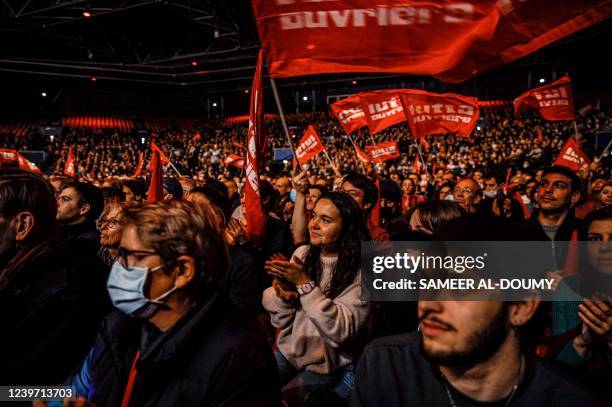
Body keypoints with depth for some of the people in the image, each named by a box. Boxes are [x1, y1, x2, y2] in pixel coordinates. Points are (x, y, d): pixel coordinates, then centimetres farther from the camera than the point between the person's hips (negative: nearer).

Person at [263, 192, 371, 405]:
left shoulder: (362, 270, -15)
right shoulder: (302, 253, -2)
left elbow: (340, 332, -23)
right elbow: (281, 321, 2)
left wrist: (304, 284, -27)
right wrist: (282, 291, -20)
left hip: (328, 366, -4)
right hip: (288, 352, 4)